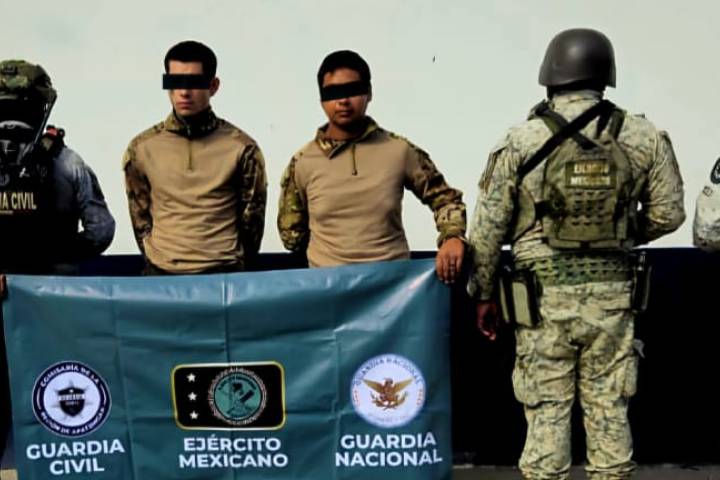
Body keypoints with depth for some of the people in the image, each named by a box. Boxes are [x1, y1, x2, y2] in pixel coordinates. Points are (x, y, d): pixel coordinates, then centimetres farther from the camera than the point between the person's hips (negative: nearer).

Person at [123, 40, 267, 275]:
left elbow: (251, 218, 3)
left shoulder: (241, 147, -5)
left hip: (223, 273, -1)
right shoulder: (142, 148, 0)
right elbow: (140, 216, 9)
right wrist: (156, 259, 9)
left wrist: (235, 264, 7)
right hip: (161, 273, 2)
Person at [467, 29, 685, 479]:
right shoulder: (645, 138, 0)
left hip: (544, 297, -2)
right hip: (612, 294, 2)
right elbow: (667, 215, 6)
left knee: (547, 412, 7)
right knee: (609, 410, 13)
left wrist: (483, 294, 9)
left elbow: (488, 229, -3)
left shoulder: (519, 142, -6)